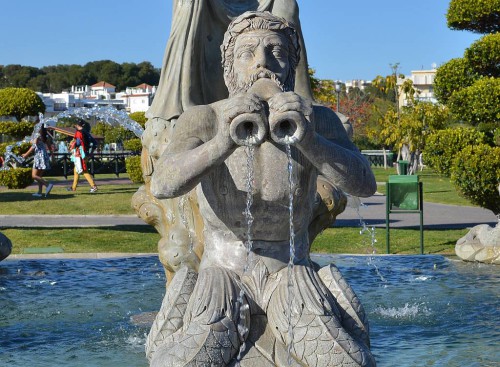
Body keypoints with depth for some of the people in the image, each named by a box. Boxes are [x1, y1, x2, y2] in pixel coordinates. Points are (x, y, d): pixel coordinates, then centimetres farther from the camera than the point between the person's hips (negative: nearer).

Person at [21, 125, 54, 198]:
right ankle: (39, 192, 10)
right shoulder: (46, 136, 9)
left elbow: (34, 146, -13)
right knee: (39, 176, 14)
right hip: (45, 156, 8)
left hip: (39, 156, -8)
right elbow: (49, 146, 13)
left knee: (34, 176, -9)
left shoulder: (38, 136, -10)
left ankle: (48, 184, -24)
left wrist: (26, 154, -5)